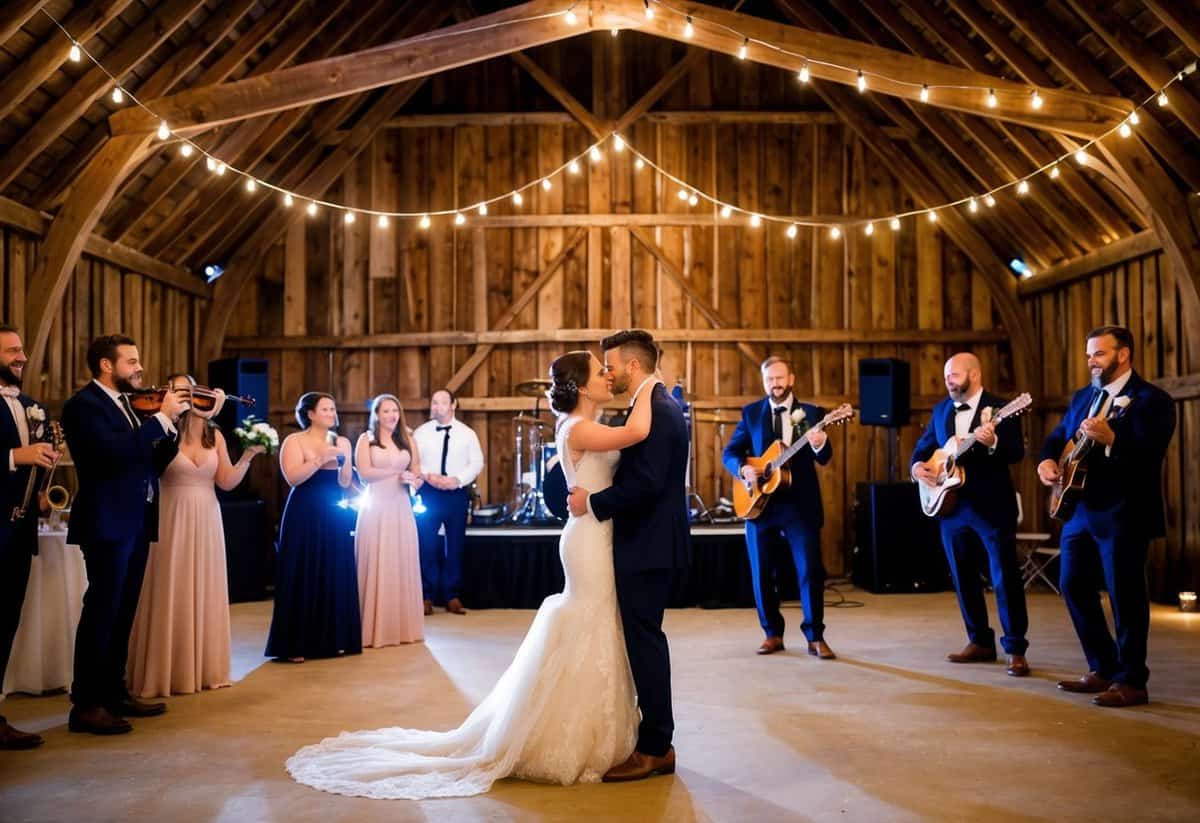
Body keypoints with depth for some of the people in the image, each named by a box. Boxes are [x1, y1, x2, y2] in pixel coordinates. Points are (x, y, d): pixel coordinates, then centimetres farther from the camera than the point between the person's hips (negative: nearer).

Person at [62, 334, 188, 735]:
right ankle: (86, 705, 2)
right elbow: (112, 451, -27)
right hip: (107, 523, -9)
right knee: (101, 613, -5)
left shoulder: (125, 403, 16)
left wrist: (172, 421, 1)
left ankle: (114, 693, 24)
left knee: (123, 613, 14)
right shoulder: (83, 405, -10)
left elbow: (145, 457, 15)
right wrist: (162, 416, -22)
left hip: (136, 522, 9)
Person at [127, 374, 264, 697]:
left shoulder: (214, 435, 7)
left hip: (206, 522, 4)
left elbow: (227, 481, 5)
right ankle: (168, 673, 6)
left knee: (204, 592, 9)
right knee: (171, 595, -2)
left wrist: (247, 456, -9)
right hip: (172, 521, -4)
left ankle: (204, 669, 18)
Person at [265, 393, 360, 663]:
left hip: (335, 517, 5)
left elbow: (344, 483, 3)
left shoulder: (342, 442, 10)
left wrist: (344, 460, -14)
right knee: (303, 577, -3)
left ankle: (332, 639, 13)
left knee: (335, 575, 5)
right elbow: (293, 477, -16)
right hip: (304, 517, -5)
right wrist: (321, 459, -20)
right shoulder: (294, 441, -3)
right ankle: (297, 645, 1)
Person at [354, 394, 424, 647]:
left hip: (401, 509, 4)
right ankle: (375, 629, 2)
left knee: (402, 566, 4)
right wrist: (398, 472, -7)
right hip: (376, 509, -4)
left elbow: (417, 476, 11)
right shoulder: (366, 439, 2)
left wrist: (413, 481, -11)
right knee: (376, 566, -4)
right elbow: (364, 473, -10)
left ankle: (402, 627, 11)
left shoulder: (407, 440, 12)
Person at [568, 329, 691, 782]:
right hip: (650, 541, 11)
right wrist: (596, 494, 10)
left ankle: (655, 749, 6)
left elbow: (646, 483, -26)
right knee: (644, 640, 16)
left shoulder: (656, 411, -18)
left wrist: (593, 503, -16)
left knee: (644, 641, -3)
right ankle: (655, 739, 26)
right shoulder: (659, 405, 14)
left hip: (647, 546, -11)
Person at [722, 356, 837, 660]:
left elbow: (824, 459, -9)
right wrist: (743, 468, -15)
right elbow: (729, 452, 7)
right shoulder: (751, 413, 8)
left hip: (801, 504, -2)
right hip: (760, 502, 2)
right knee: (762, 573, 7)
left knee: (810, 570, -4)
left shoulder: (812, 413, 3)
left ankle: (815, 637, 7)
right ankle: (773, 634, 21)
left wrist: (820, 444, -32)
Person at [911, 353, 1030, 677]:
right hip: (951, 504, 6)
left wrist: (993, 443, -34)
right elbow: (924, 446, 16)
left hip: (992, 505, -6)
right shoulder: (941, 410, 12)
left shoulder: (1000, 408, -7)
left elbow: (1017, 453, -15)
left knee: (1005, 576, -4)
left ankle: (1016, 650, 3)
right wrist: (917, 466, -5)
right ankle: (980, 642, 24)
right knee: (963, 576, 12)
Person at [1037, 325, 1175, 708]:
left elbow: (1151, 453, -20)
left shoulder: (1152, 399, -8)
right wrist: (1047, 460, -4)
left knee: (1125, 595, -3)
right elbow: (1057, 436, 18)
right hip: (1079, 509, 8)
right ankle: (1103, 669, 24)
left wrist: (1110, 438, -37)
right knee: (1073, 586, 11)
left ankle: (1131, 681, 8)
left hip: (1124, 512, -8)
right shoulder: (1082, 397, 16)